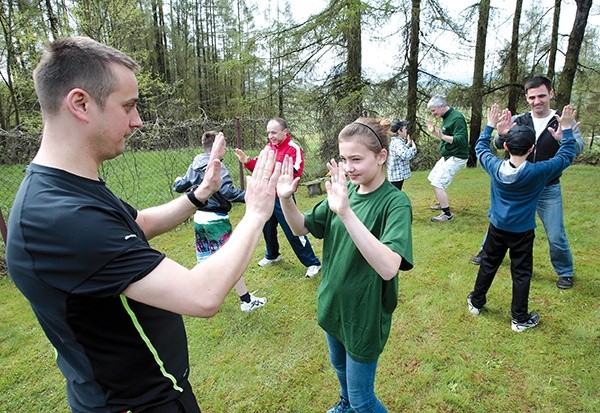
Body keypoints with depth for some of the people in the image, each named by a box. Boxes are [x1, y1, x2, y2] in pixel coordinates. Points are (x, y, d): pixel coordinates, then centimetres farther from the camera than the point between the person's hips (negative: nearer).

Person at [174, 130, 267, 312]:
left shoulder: (194, 166, 8)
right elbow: (228, 192, -28)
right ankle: (246, 300, 6)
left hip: (199, 218, 8)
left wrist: (178, 181, 40)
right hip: (216, 219, -8)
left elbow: (179, 187, 18)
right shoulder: (217, 167, -16)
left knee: (204, 259, 20)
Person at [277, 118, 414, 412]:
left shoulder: (396, 203, -24)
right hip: (332, 303, 7)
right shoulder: (344, 190, -5)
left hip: (365, 314, -6)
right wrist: (286, 199, -21)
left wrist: (346, 212, -48)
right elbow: (301, 228, -1)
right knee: (340, 367, 31)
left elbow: (389, 268, -39)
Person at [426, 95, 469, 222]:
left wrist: (443, 136, -41)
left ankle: (447, 214, -2)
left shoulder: (456, 118, -20)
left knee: (438, 184, -13)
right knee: (433, 179, 20)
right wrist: (434, 131, 7)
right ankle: (442, 204, 38)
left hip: (456, 157, -10)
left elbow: (461, 140, -29)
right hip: (447, 156, 10)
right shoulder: (446, 117, 9)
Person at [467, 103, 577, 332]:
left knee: (488, 265, 17)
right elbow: (566, 155, -4)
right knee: (521, 273, 9)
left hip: (497, 228, 3)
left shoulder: (495, 167, -14)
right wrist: (566, 129, 3)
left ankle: (476, 302, 32)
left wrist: (490, 125, 12)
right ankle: (520, 319, 21)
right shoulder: (538, 172, -21)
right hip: (522, 232, -2)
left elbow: (480, 148, 5)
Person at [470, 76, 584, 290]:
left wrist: (565, 140, -47)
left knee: (556, 237, 3)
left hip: (548, 190, -1)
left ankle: (565, 272, 28)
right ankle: (486, 251, 39)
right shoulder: (518, 121, -4)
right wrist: (501, 135, -39)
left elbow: (578, 147, -23)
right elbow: (498, 146, -15)